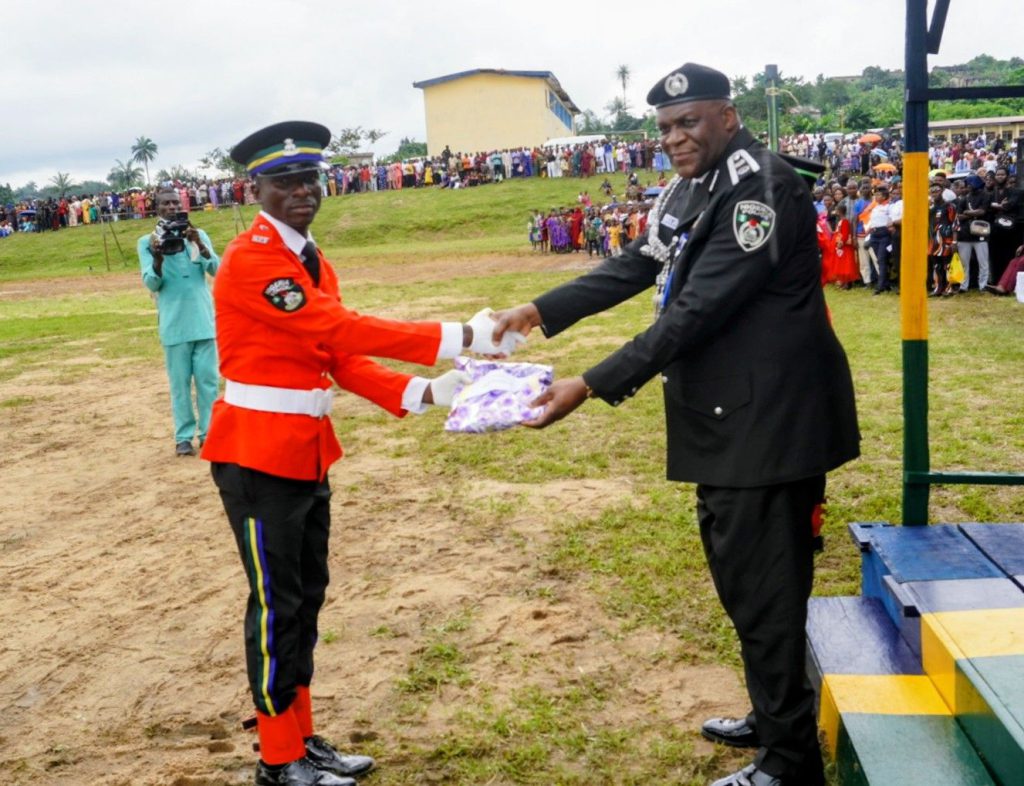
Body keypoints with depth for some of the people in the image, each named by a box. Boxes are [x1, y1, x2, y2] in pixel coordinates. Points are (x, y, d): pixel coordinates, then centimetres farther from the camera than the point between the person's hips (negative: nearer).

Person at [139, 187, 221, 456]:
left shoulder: (198, 235, 8)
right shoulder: (147, 242, 3)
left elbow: (216, 269, -4)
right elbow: (152, 283, -6)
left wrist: (199, 245, -21)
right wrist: (158, 258, -25)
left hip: (204, 319, 2)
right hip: (174, 324, -2)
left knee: (208, 379, 4)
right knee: (180, 382, 2)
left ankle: (209, 432, 11)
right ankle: (183, 436, 8)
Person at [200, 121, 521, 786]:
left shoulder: (312, 260, 11)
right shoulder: (252, 257, -18)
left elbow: (341, 359, 8)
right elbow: (344, 331, -26)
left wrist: (417, 394, -5)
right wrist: (456, 338, -27)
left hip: (308, 450, 9)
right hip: (258, 454, -9)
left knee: (308, 596, 15)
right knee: (278, 603, 1)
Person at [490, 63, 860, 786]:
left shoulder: (761, 188, -18)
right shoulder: (689, 189, 12)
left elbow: (698, 312, -24)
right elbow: (635, 267, 14)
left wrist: (592, 387, -26)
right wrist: (541, 311, 5)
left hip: (767, 418, -10)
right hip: (726, 419, 10)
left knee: (763, 587, -1)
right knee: (741, 572, 20)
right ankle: (774, 717, 38)